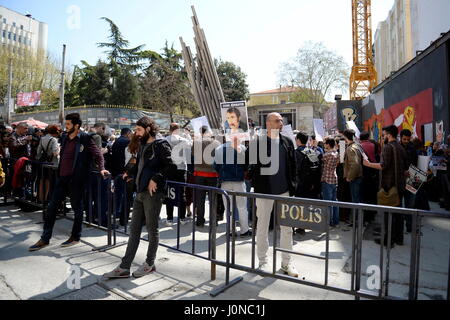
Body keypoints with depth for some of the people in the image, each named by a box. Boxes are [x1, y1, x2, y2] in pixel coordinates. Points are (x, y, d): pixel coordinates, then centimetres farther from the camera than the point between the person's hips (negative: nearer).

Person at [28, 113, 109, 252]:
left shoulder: (85, 139, -8)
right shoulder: (65, 138, 12)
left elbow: (97, 154, -9)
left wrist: (101, 168, -22)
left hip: (76, 179, -7)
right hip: (62, 178, 7)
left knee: (77, 208, 6)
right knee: (51, 207, 9)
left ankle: (75, 237, 21)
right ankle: (45, 239, 20)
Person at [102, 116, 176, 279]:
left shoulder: (161, 145, -9)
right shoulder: (143, 146, 16)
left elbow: (171, 166, -18)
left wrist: (156, 179, -22)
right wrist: (130, 173, 16)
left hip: (153, 193, -8)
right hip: (140, 192, 8)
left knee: (152, 229, 6)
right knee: (134, 229, 11)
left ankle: (150, 264, 23)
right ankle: (124, 267, 19)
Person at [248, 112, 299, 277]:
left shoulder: (287, 142, 6)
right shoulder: (257, 142, -6)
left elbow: (292, 166, 8)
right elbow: (251, 164, -4)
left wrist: (292, 186, 3)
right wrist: (255, 182, -13)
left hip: (284, 190, 4)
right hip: (264, 190, -3)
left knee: (287, 227, 10)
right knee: (262, 227, 9)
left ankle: (286, 262, 26)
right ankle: (263, 262, 25)